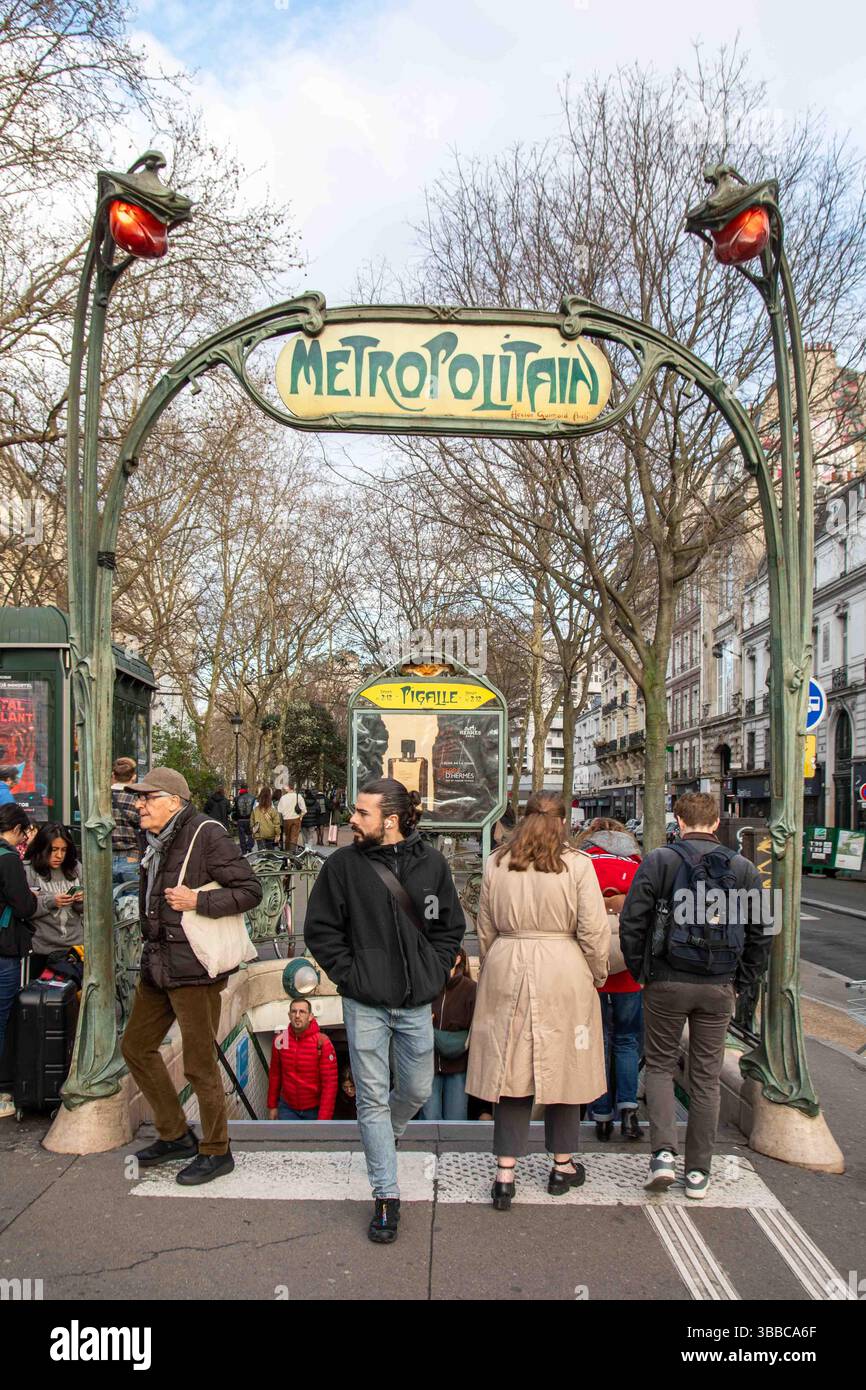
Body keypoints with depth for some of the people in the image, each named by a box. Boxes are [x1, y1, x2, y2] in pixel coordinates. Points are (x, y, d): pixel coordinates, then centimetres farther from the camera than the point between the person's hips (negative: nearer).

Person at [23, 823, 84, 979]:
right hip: (43, 950, -3)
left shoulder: (74, 867, 4)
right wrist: (50, 902, -22)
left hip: (76, 944, 3)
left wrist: (81, 900, -9)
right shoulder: (27, 870, -7)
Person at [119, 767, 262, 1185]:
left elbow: (250, 890, -17)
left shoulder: (206, 836, -15)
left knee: (200, 1065, 0)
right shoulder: (157, 843, 12)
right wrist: (152, 948, 17)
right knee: (136, 1046, 18)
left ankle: (216, 1151, 20)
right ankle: (175, 1135, 33)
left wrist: (198, 901, -22)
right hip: (157, 966, 10)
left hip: (194, 968, -10)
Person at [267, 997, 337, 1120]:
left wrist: (323, 1119, -22)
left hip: (315, 1109, -2)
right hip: (288, 1108, 2)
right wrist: (272, 1105, 10)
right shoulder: (280, 1040, -6)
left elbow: (330, 1083, -18)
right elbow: (275, 1075, 6)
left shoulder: (322, 1043, -17)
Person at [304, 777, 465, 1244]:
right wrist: (350, 975, -7)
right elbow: (320, 929, 0)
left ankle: (383, 1138, 48)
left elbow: (451, 926, 10)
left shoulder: (430, 863, -1)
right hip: (365, 1004, -2)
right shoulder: (343, 864, -6)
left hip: (416, 1003, 2)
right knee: (373, 1099, 3)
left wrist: (434, 974, 1)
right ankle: (386, 1197, 16)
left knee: (417, 1090, 16)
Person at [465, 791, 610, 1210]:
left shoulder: (495, 864, 3)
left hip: (506, 971, 2)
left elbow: (485, 929, 9)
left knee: (510, 1069, 8)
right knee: (562, 1065, 12)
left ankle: (505, 1173, 10)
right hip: (563, 972, -2)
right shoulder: (577, 864, -7)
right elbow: (593, 929, -6)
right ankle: (563, 1165, 26)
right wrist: (598, 974, 8)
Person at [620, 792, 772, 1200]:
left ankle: (663, 1153, 0)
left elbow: (632, 923, -9)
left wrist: (641, 973, 3)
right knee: (706, 1077, 12)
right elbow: (760, 934, 4)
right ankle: (698, 1173, 18)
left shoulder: (658, 862, -7)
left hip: (666, 983, -2)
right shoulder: (743, 869, 2)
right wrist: (739, 982, 13)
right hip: (719, 989, 2)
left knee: (660, 1066, 14)